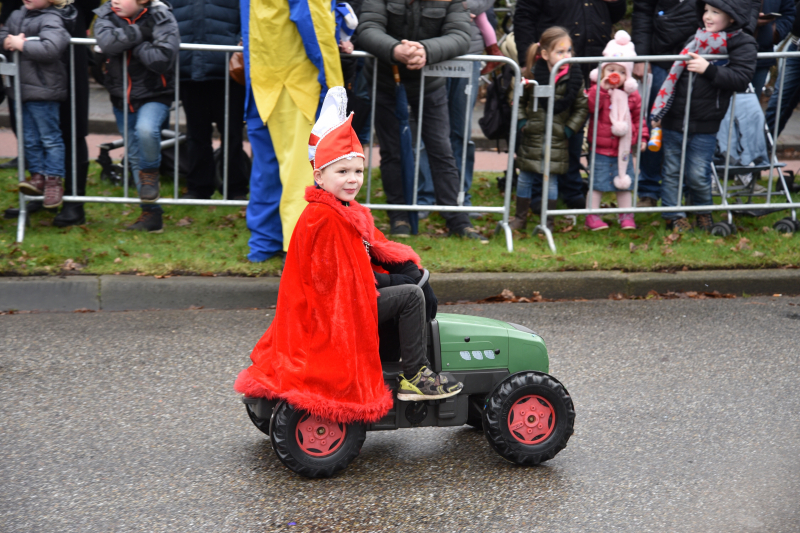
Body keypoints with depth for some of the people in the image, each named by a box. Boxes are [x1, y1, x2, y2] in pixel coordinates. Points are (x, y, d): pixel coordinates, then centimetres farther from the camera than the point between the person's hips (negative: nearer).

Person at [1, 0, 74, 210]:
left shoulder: (51, 20, -14)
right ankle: (38, 175, 20)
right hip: (21, 88, 8)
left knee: (50, 137, 1)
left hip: (43, 90, -8)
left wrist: (21, 45, -20)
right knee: (29, 138, 12)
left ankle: (54, 180, 8)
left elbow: (50, 49, -29)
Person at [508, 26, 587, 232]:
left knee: (551, 180, 3)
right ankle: (520, 217, 23)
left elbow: (582, 107, 1)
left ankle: (547, 220, 16)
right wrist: (521, 122, -3)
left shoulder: (574, 77, -7)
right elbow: (518, 101, 6)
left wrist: (569, 128, -6)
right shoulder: (532, 74, -7)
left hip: (557, 140, -1)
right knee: (525, 178, 9)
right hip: (532, 138, 1)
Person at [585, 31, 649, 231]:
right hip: (601, 148, -3)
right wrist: (602, 88, -27)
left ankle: (626, 216, 22)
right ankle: (592, 216, 12)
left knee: (624, 184, 11)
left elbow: (638, 117, 13)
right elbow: (592, 106, -23)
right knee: (597, 183, 2)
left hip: (624, 148, 3)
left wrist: (642, 137, 7)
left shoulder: (632, 94, 5)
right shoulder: (597, 89, -5)